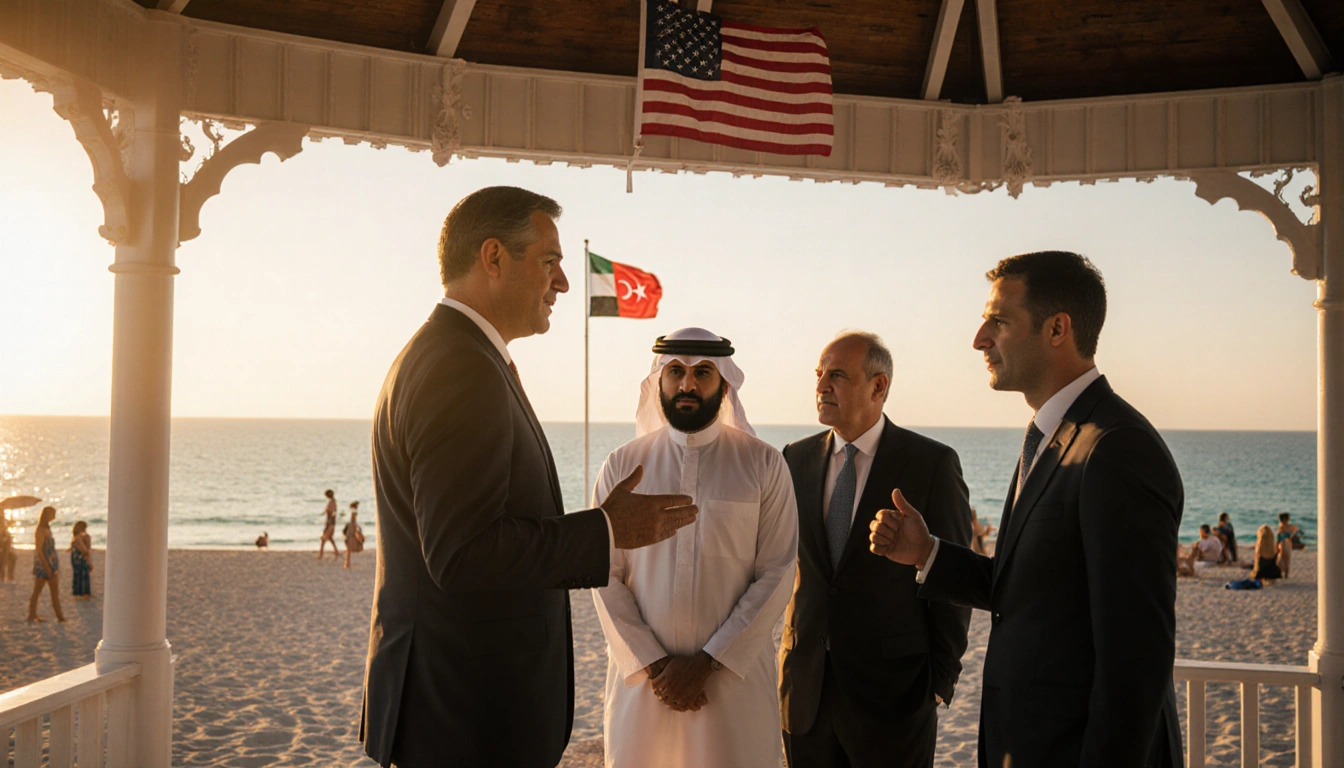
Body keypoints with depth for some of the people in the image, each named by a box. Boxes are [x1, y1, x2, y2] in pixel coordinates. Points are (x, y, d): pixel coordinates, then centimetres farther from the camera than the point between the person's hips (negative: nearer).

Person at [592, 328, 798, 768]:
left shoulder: (764, 465, -2)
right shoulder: (623, 465, 1)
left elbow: (776, 576, -6)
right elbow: (606, 578, -2)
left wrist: (708, 661, -11)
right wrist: (652, 664, -10)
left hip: (735, 673, -1)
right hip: (641, 675, 1)